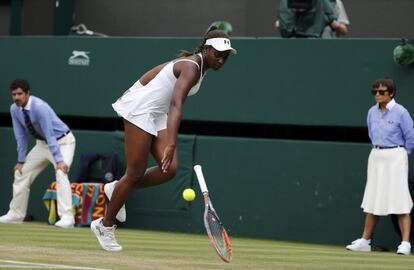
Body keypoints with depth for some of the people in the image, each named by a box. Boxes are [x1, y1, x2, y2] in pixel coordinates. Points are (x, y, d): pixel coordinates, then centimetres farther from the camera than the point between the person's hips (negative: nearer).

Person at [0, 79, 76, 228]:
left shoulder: (39, 107, -31)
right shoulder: (15, 109, -9)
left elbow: (50, 135, -34)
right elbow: (21, 136, -1)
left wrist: (58, 160, -38)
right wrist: (21, 160, -4)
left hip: (62, 142, -8)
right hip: (42, 143, 8)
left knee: (61, 173, -28)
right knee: (21, 172, 8)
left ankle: (67, 217, -32)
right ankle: (15, 214, 21)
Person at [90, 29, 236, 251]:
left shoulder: (194, 63, 7)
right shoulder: (191, 68, -25)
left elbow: (156, 72, 19)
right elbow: (176, 105, -38)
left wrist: (133, 93, 27)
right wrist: (171, 145, -47)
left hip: (158, 116, 9)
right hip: (140, 110, -9)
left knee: (169, 169, -7)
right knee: (136, 173, -5)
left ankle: (118, 189, 14)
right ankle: (105, 225, 10)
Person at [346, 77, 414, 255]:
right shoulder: (372, 112, 7)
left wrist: (400, 155, 4)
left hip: (395, 157, -6)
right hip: (376, 156, 6)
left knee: (399, 200, -10)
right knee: (372, 201, 10)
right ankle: (365, 241, 16)